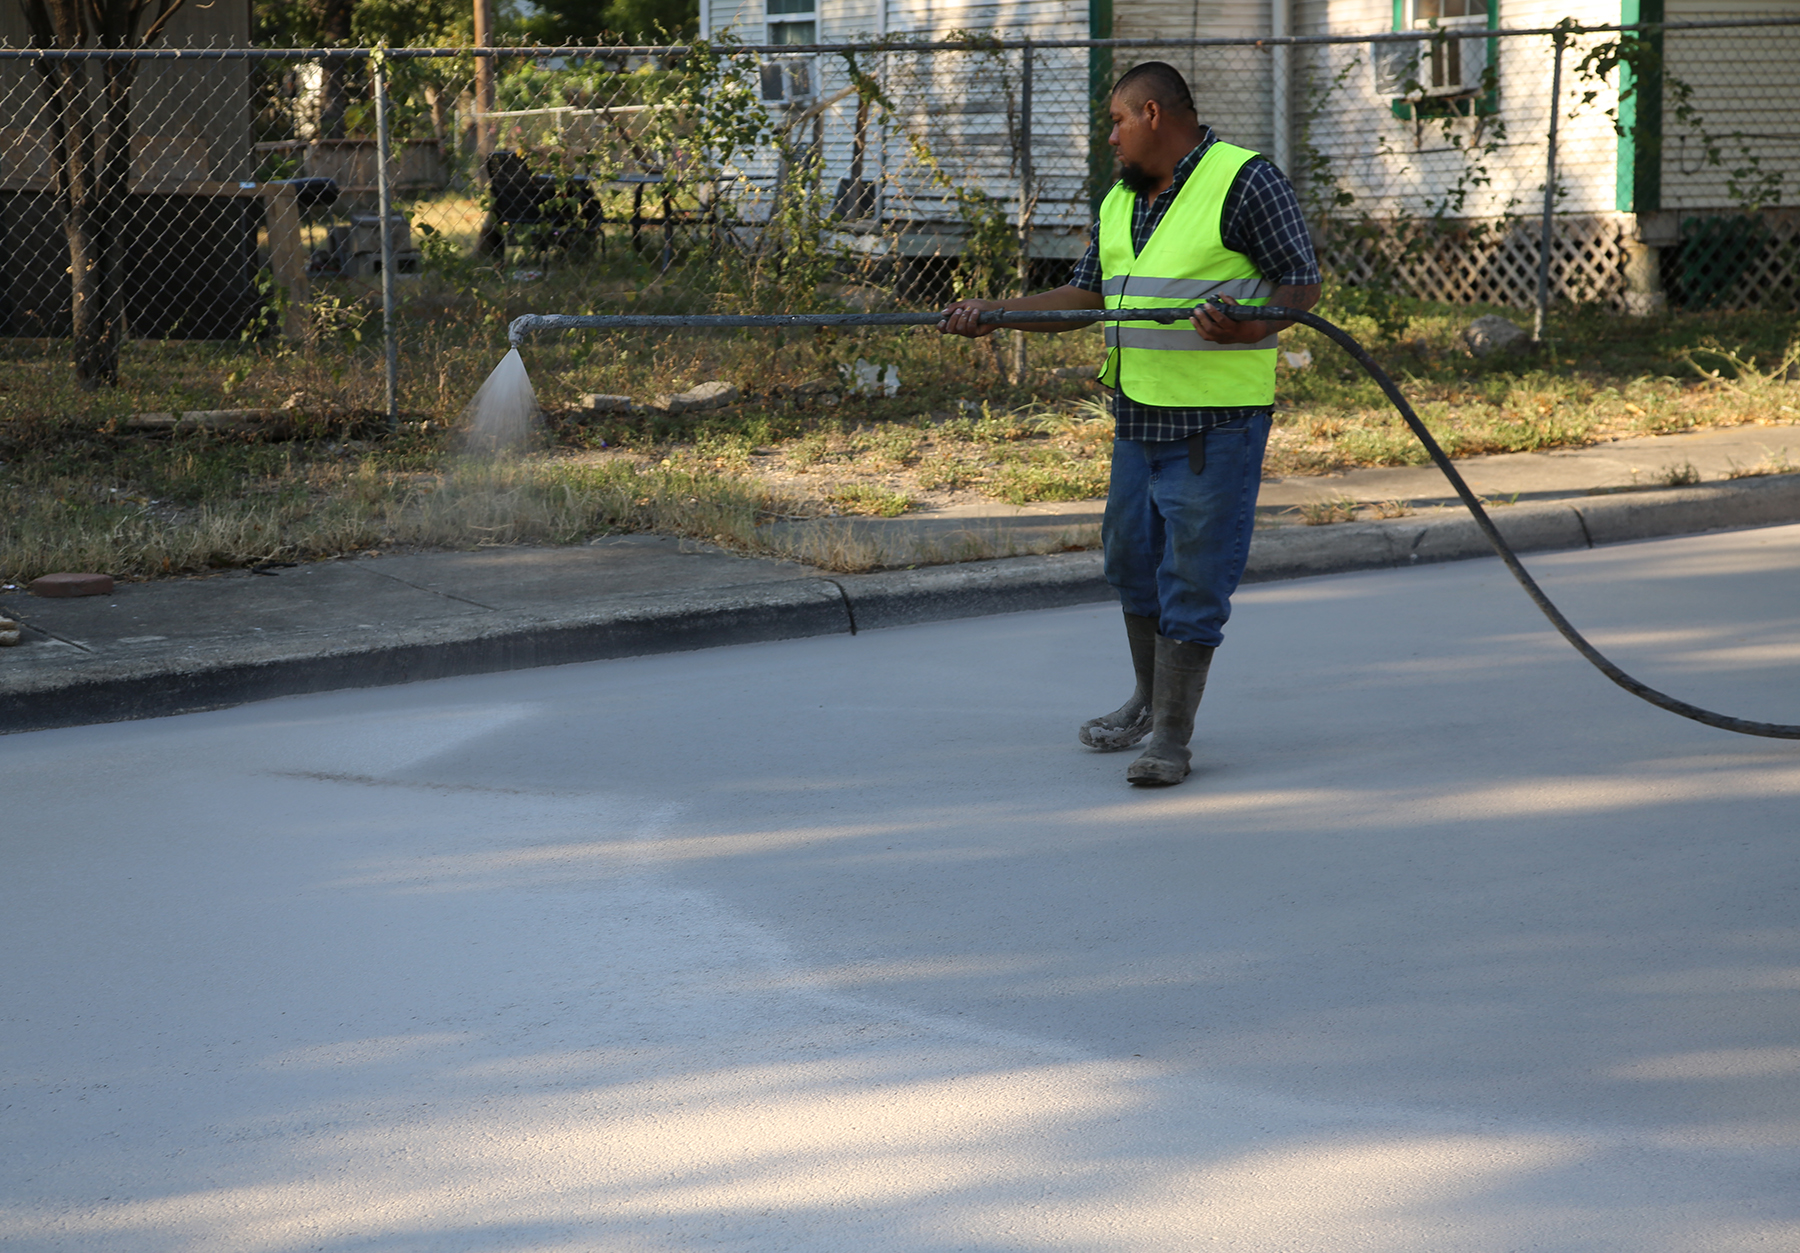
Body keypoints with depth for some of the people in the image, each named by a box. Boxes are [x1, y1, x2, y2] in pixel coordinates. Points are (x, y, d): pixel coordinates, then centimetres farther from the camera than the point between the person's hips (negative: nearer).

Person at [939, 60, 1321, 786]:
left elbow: (1302, 283, -11)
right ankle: (1150, 700, 34)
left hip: (1216, 421, -8)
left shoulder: (1245, 181, -10)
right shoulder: (1119, 201, 14)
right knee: (1130, 560, 16)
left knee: (1192, 577, -6)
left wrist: (1249, 327, -29)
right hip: (1137, 416, 8)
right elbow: (1087, 295, 17)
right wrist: (993, 313, 7)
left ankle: (1172, 738, -1)